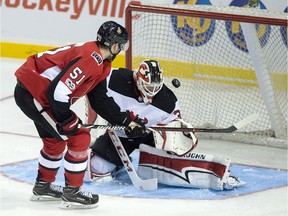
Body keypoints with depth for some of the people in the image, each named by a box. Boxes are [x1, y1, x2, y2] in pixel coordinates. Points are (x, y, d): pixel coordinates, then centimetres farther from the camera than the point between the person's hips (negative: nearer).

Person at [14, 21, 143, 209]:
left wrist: (126, 120, 20)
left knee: (55, 139, 26)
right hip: (33, 94, -10)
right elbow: (58, 90, -27)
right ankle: (72, 193, 3)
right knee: (79, 138, -6)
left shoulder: (101, 63, 11)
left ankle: (43, 186, 42)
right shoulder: (90, 59, -21)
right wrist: (69, 121, -17)